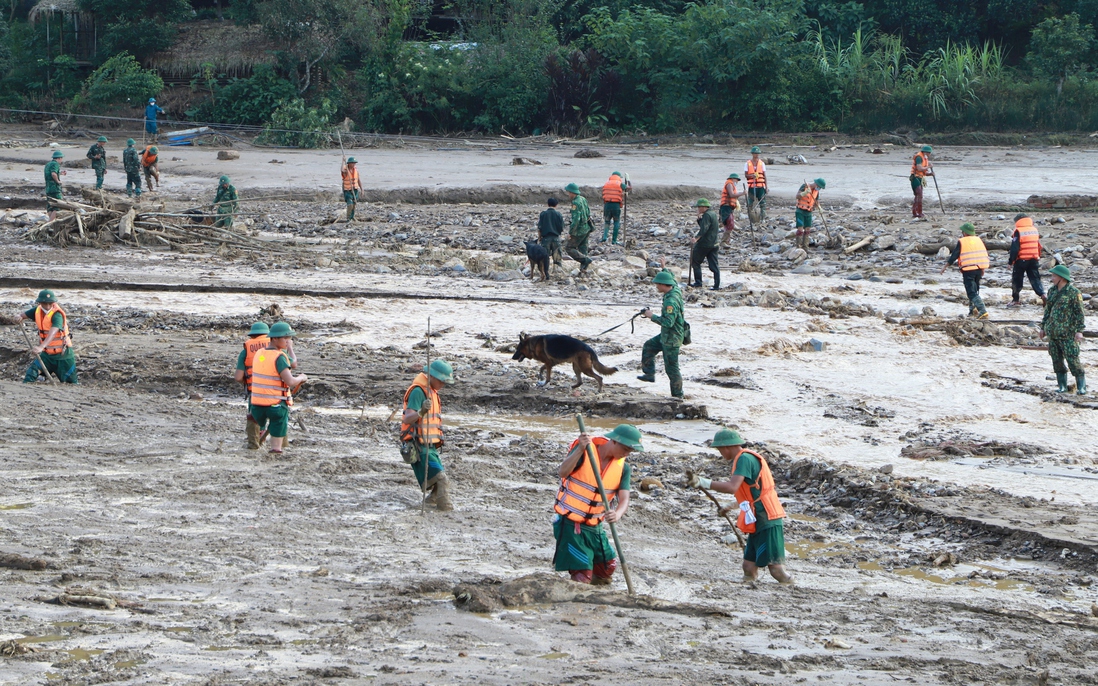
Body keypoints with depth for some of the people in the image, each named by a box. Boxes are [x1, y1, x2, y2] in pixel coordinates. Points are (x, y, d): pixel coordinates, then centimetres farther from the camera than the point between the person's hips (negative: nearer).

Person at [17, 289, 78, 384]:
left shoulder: (57, 314, -25)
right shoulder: (38, 310, -3)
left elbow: (53, 332, -39)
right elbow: (23, 315, 6)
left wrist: (41, 346, -54)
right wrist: (19, 317, -22)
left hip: (62, 354, -5)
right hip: (47, 353, 5)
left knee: (71, 381, 6)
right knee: (31, 373, -14)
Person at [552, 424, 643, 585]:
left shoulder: (623, 468, -2)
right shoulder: (585, 452, -16)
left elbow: (624, 499, -12)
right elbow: (563, 472, -30)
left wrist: (617, 514, -35)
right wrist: (580, 450, -41)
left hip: (594, 526, 6)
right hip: (570, 523, -6)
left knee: (608, 566, 18)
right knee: (582, 576, -12)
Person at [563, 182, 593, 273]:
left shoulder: (576, 203, -23)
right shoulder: (583, 199, 6)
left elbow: (576, 219, -28)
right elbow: (588, 213, 16)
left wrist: (570, 232, -22)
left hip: (579, 230, -9)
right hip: (586, 228, 9)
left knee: (569, 248, 1)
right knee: (582, 248, 16)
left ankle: (586, 260, -8)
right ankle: (583, 268, 16)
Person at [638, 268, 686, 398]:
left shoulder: (671, 301, -30)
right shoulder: (675, 290, -1)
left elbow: (668, 322, -35)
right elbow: (674, 280, 24)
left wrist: (652, 316, -25)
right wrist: (665, 270, 35)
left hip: (671, 339, -10)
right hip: (666, 335, 10)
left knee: (671, 368, 0)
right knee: (649, 346, 26)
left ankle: (678, 395, 10)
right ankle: (649, 374, 36)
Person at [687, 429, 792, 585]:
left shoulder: (744, 459, -13)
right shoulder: (748, 458, 19)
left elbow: (732, 487, -26)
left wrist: (702, 482, -22)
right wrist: (732, 507, 37)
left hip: (766, 521, -10)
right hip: (757, 523, 10)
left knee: (775, 567, -11)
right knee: (749, 567, 8)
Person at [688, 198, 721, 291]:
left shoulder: (707, 215, -16)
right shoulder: (713, 214, 15)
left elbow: (704, 229, -30)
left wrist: (696, 238, -39)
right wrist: (699, 219, 5)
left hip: (704, 244, -9)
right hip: (714, 244, 9)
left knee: (695, 262, 6)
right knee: (714, 265, 5)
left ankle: (698, 282, 3)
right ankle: (717, 285, 1)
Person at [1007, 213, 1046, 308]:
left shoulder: (1018, 231, -12)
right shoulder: (1035, 230, 9)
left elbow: (1014, 248, -15)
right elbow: (1039, 246, 17)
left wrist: (1011, 260, -7)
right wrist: (1038, 257, 26)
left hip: (1021, 260, -5)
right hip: (1034, 259, 5)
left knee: (1017, 279, 7)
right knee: (1035, 279, 7)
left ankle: (1016, 300, 11)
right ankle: (1042, 295, -11)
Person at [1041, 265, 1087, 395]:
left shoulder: (1073, 292, -8)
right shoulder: (1052, 291, 13)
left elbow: (1079, 312, -9)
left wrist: (1079, 330, -14)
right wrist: (1043, 327, 21)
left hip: (1068, 334, -7)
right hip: (1053, 333, 7)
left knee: (1073, 360, -7)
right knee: (1057, 360, 7)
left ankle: (1081, 386, 0)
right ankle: (1062, 385, 16)